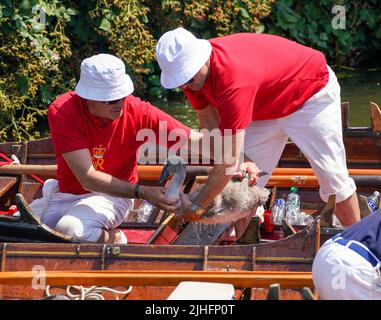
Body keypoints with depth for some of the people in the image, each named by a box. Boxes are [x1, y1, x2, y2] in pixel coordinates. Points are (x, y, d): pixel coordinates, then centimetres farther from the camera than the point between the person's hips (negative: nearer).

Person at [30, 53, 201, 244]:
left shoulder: (137, 111, -18)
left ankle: (112, 238, 1)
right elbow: (87, 178, -27)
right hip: (67, 193, 3)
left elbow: (196, 141, -15)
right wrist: (142, 192, -35)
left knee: (71, 229, -33)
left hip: (112, 199, -3)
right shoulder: (62, 112, -21)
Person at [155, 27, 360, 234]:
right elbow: (210, 125, -10)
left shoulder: (234, 80, -45)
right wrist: (236, 163, -27)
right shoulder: (190, 70, -21)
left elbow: (229, 158, -42)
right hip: (268, 107, 8)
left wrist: (197, 207, -34)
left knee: (332, 178, -5)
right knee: (244, 181, 0)